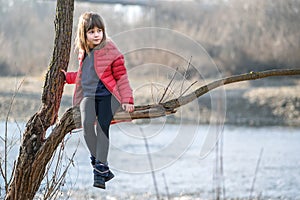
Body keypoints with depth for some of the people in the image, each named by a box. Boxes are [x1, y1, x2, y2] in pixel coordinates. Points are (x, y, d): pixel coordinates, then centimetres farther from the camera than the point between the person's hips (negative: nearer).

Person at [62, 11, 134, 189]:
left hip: (108, 96, -4)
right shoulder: (84, 52, 14)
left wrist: (127, 100, -12)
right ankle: (97, 159, -10)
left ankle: (100, 169, -16)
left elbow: (121, 78, -3)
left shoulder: (111, 52, -4)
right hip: (89, 95, 4)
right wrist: (65, 76, 24)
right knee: (87, 123, -23)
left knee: (102, 127, -19)